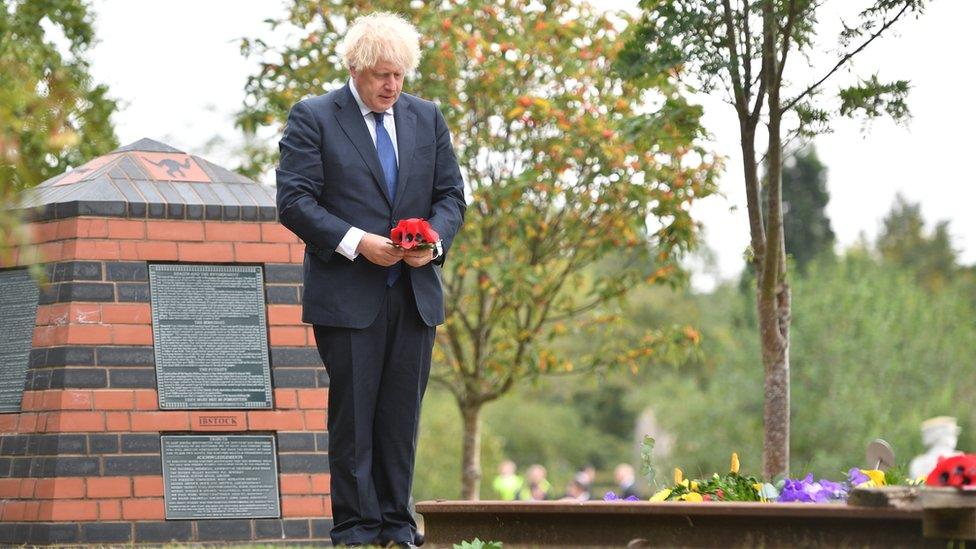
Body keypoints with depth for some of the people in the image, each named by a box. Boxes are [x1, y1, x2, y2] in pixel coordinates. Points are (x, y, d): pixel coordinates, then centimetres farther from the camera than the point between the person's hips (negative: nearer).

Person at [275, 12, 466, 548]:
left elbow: (451, 194, 15)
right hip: (347, 295, -4)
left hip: (414, 292, 4)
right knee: (351, 415, -3)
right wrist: (356, 242, -17)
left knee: (401, 415, 5)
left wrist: (435, 239, -6)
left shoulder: (427, 118, 13)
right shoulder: (312, 118, -2)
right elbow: (294, 200, -7)